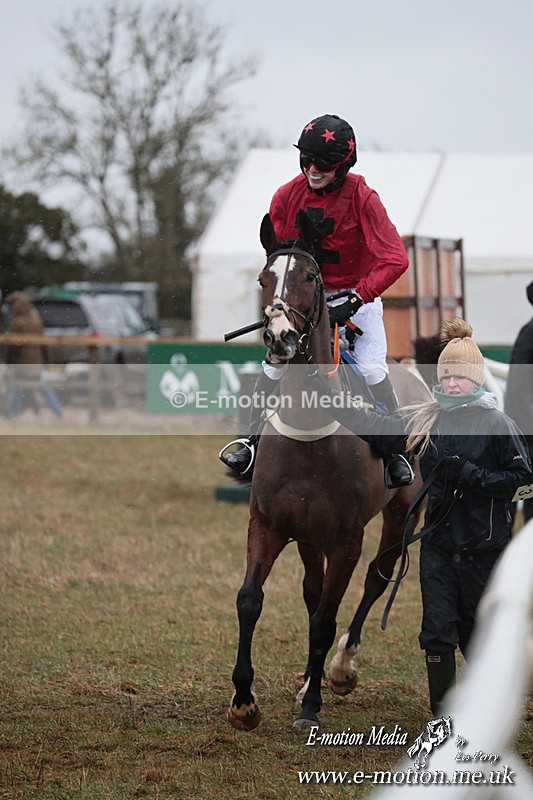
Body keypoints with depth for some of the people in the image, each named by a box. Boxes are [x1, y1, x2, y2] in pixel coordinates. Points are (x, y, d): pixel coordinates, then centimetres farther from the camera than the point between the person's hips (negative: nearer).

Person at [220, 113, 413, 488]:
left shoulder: (362, 198, -21)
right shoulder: (287, 196, -9)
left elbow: (395, 260, -27)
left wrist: (355, 300, -33)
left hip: (357, 295, -3)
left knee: (372, 368, -17)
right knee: (276, 363, -9)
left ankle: (394, 453, -6)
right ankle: (252, 439, 4)